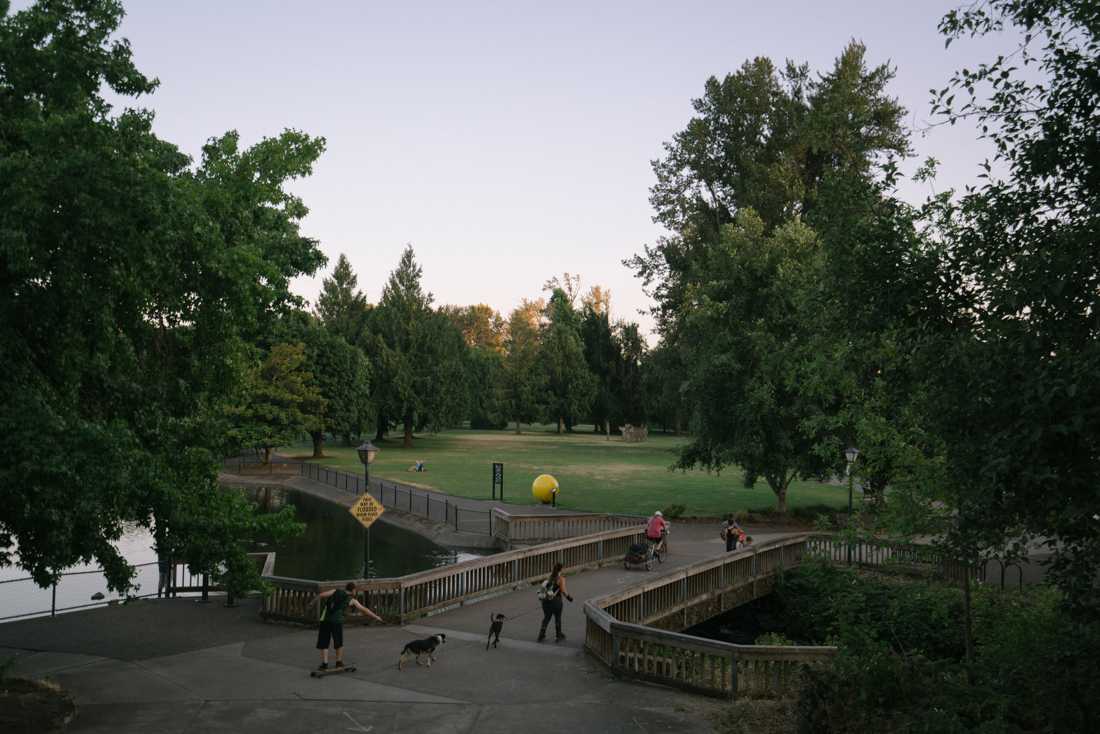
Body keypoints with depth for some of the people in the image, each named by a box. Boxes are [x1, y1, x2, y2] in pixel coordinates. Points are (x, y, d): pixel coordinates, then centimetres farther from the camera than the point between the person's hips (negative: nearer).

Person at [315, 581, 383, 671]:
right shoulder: (352, 600, 12)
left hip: (325, 619, 1)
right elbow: (364, 610, 16)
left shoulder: (335, 591, 14)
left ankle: (324, 663, 2)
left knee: (323, 643, 7)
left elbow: (321, 595, 1)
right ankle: (339, 662, 23)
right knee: (339, 643, 18)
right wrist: (376, 617, 22)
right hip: (337, 621, -1)